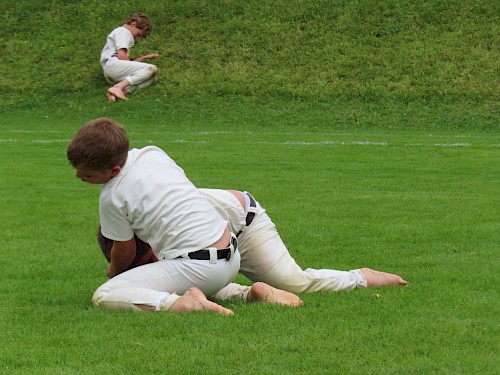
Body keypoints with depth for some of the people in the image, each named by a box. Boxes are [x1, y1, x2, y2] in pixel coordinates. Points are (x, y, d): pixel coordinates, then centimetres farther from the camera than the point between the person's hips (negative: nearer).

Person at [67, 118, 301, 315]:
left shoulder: (112, 197, -8)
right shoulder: (152, 154, 10)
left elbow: (125, 252, 6)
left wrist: (113, 271, 28)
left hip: (195, 267, -8)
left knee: (103, 297, -9)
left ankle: (179, 303, -26)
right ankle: (254, 292, 15)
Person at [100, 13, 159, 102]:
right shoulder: (123, 31, 4)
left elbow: (127, 63, 29)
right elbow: (121, 56, -11)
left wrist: (144, 57, 27)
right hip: (113, 64, -10)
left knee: (152, 79, -2)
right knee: (152, 69, -19)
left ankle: (123, 90, -27)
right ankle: (118, 87, -31)